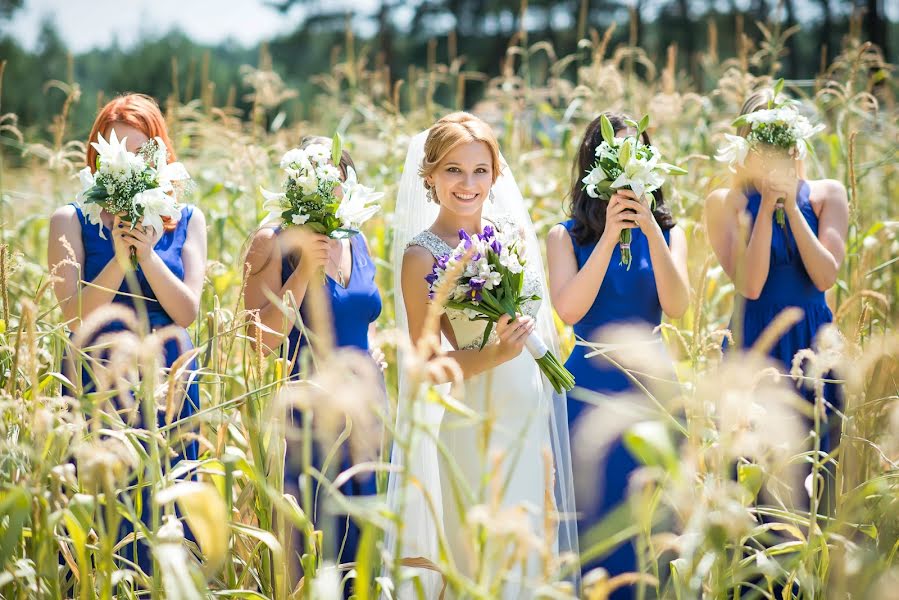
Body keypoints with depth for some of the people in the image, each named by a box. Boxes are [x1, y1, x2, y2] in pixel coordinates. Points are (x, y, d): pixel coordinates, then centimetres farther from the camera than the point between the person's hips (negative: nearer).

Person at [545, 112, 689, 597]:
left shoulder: (668, 233, 5)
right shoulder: (566, 235, 0)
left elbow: (677, 307, -10)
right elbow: (569, 311, -15)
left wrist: (651, 233, -19)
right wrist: (609, 237, -19)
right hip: (590, 385, -1)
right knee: (595, 512, 4)